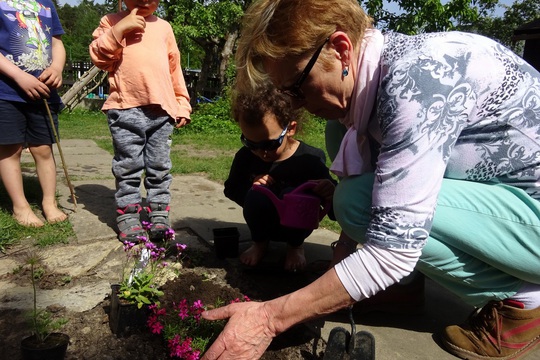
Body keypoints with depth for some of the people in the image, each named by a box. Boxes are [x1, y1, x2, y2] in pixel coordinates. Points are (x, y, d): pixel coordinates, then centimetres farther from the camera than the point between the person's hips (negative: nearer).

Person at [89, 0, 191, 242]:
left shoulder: (164, 27, 15)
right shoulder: (112, 22, 9)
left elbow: (175, 67, 17)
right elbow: (99, 58, -3)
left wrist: (182, 104, 14)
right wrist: (120, 29, -12)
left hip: (161, 109, 2)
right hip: (126, 109, -2)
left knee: (159, 167, 7)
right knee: (128, 166, 3)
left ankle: (159, 213, 17)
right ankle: (128, 214, 13)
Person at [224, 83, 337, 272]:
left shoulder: (311, 159, -21)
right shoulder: (246, 156, -13)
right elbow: (231, 188, 1)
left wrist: (331, 194, -44)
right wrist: (252, 190, -23)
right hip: (263, 223, 2)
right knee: (257, 195, -30)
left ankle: (295, 245, -1)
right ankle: (260, 242, 3)